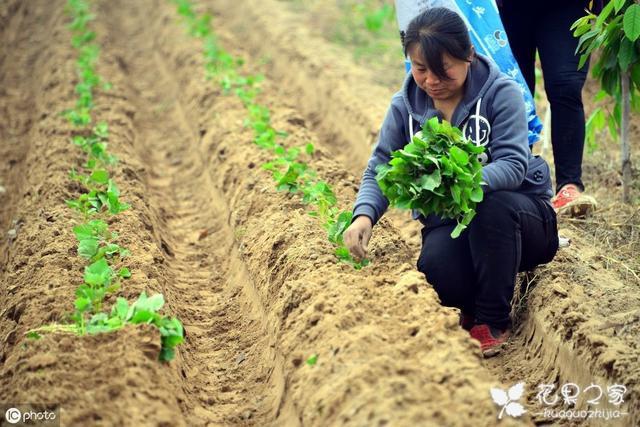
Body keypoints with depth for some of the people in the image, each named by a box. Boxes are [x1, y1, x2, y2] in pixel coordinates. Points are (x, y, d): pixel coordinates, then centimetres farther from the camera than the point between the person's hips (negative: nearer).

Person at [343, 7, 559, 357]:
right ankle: (469, 310, 5)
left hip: (514, 214, -1)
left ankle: (492, 322, -16)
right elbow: (379, 169, 0)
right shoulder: (404, 106, 0)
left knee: (492, 206, -38)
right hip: (450, 224, 2)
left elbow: (513, 164, -22)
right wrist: (364, 215, -23)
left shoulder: (501, 93, -11)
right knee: (436, 267, -34)